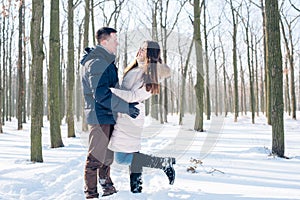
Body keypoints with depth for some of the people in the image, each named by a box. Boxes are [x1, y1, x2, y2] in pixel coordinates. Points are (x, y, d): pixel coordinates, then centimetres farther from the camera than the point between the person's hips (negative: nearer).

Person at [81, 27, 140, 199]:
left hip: (108, 116, 11)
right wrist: (126, 106, -25)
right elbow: (101, 94, -26)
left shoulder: (106, 61, 17)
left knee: (107, 154, 20)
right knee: (96, 156, -2)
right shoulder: (96, 63, -17)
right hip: (100, 116, -10)